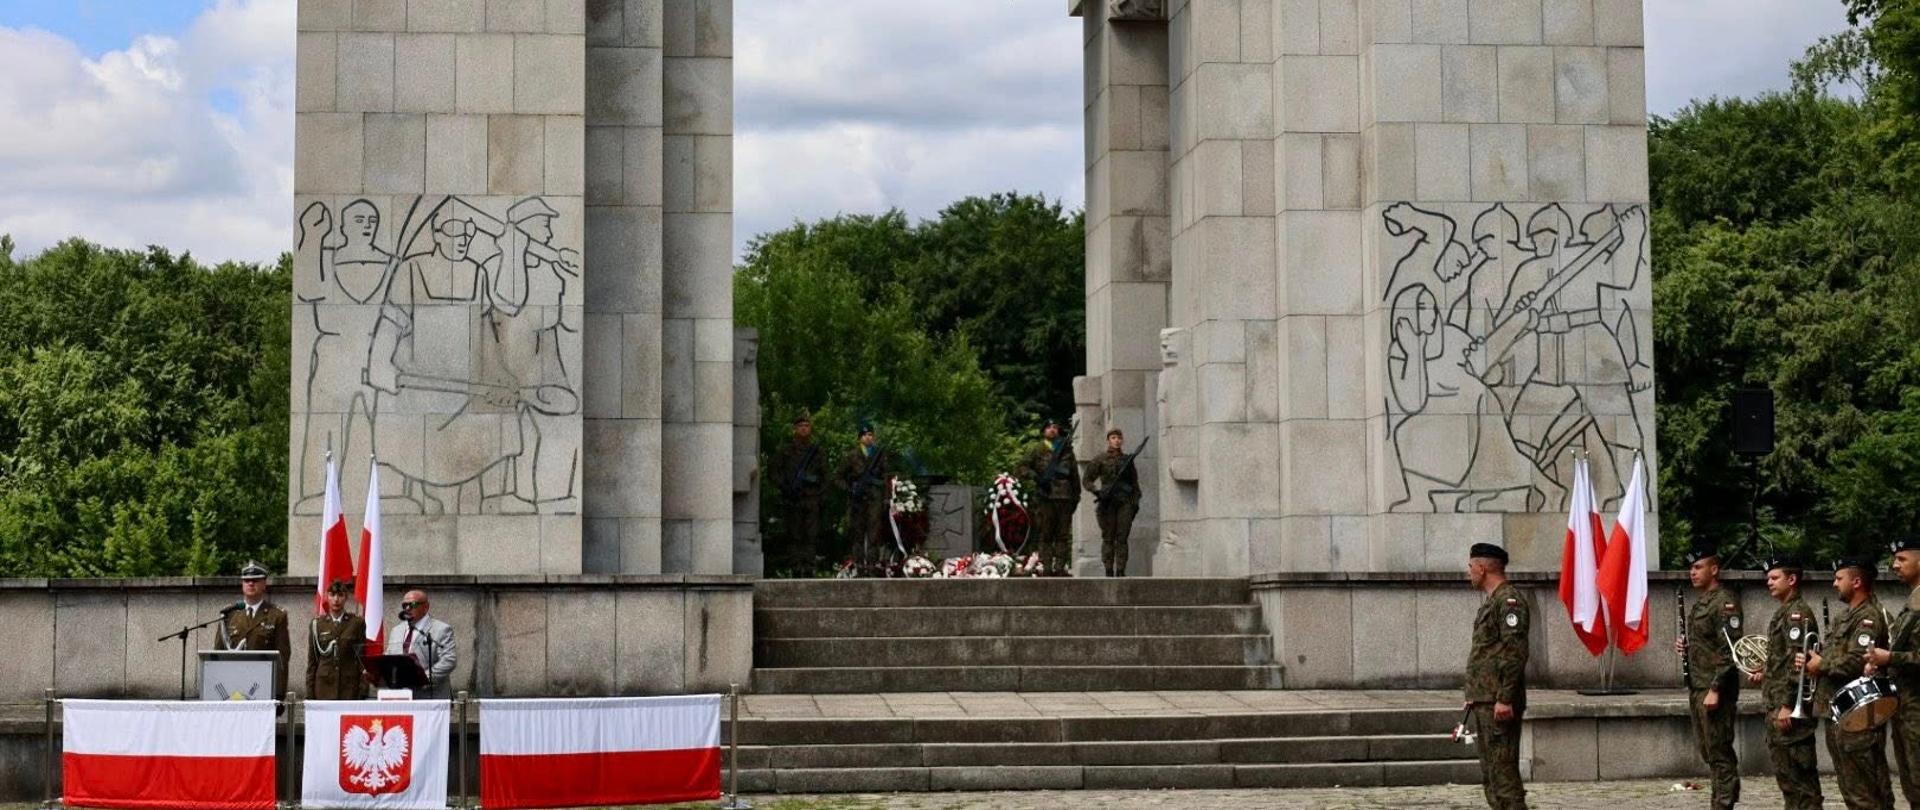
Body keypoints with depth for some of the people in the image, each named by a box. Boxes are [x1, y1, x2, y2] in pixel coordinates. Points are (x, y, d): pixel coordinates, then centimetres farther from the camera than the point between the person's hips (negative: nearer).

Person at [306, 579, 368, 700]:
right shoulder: (316, 624, 10)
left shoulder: (357, 623, 6)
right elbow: (312, 661, 10)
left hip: (349, 687, -1)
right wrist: (309, 694, 4)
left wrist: (363, 691, -2)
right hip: (324, 686, 1)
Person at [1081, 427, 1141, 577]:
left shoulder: (1127, 460, 13)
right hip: (1107, 503, -1)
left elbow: (1135, 483, 17)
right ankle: (1109, 571, 0)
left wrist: (1136, 501, 8)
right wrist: (1097, 491, -11)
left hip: (1125, 502, 1)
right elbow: (1088, 480, 6)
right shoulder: (1100, 460, 6)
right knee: (1108, 538, -1)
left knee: (1122, 538, -4)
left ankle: (1120, 571, -5)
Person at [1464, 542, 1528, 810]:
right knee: (1490, 771, 12)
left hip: (1498, 703, -10)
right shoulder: (1492, 600, 19)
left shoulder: (1509, 600, -12)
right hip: (1484, 701, 10)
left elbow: (1515, 653, -19)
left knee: (1502, 769, -11)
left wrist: (1505, 699, -23)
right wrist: (1474, 696, 22)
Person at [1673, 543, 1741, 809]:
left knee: (1719, 752, -6)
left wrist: (1715, 690, -22)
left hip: (1715, 689, -10)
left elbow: (1730, 649, -19)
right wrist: (1685, 646, 8)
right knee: (1706, 749, 14)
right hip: (1696, 687, 10)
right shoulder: (1699, 603, 16)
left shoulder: (1724, 603, -13)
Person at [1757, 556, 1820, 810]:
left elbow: (1798, 661, -21)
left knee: (1796, 770, -8)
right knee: (1784, 769, 14)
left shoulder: (1797, 612, -14)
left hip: (1790, 705, -10)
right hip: (1777, 704, 10)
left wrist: (1787, 705, -23)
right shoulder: (1783, 612, 17)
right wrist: (1765, 676, 16)